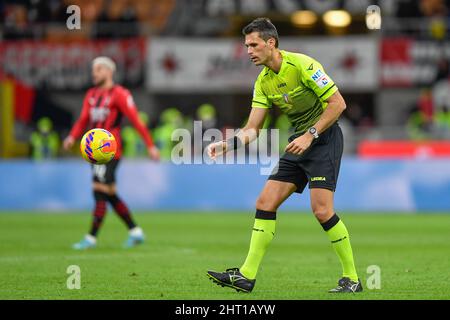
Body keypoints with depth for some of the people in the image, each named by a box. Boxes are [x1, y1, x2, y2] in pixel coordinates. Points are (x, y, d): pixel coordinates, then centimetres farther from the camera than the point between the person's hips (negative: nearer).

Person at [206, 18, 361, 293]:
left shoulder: (302, 65, -17)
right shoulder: (263, 82, 6)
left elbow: (338, 103, -18)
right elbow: (253, 128, 5)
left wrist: (310, 135, -21)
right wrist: (229, 144, -14)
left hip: (324, 137, -8)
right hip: (300, 142, 8)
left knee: (322, 209, -18)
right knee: (265, 203, -1)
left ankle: (352, 278, -5)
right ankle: (247, 276, 2)